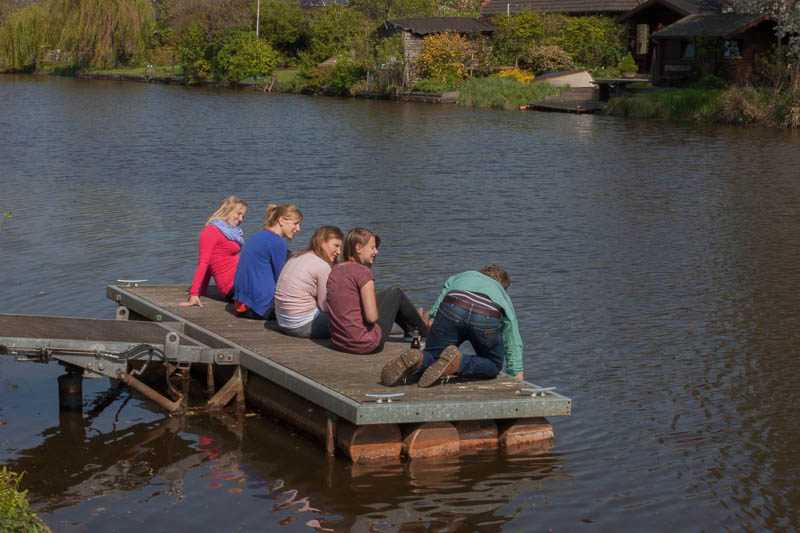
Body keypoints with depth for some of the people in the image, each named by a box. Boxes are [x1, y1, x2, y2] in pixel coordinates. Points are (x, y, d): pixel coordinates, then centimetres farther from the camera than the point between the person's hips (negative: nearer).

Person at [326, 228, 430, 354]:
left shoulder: (335, 271, 6)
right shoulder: (363, 272, -16)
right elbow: (372, 317, -21)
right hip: (365, 344, -7)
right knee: (396, 293, 14)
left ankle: (410, 329, 50)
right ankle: (425, 328, 37)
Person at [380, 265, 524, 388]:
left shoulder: (458, 278, 42)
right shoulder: (503, 297, 41)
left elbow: (435, 311, 29)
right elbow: (514, 345, 41)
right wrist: (518, 381, 48)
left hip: (452, 310, 1)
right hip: (487, 318, -1)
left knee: (433, 355, 18)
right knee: (494, 365, 20)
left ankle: (419, 360, -19)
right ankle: (457, 362, -11)